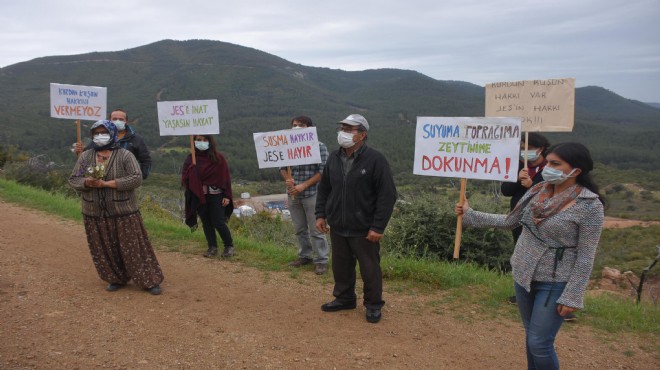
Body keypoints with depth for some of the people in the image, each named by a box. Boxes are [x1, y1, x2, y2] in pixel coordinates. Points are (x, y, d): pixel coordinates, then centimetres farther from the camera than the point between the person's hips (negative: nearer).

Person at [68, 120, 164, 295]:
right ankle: (117, 279, 29)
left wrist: (107, 183, -20)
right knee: (105, 250, 11)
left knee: (133, 247, 0)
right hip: (95, 215, 4)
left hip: (123, 213, -4)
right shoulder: (85, 156, 7)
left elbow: (137, 178, -16)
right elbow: (73, 179, 8)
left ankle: (149, 281, 9)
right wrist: (86, 183, -16)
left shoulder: (124, 155, -6)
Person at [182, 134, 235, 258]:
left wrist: (227, 196, -7)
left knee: (218, 223, -5)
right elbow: (185, 178, 3)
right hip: (199, 196, 3)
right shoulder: (190, 159, 4)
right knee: (206, 223, 10)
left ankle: (229, 246, 13)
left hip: (216, 195, -3)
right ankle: (212, 247, 22)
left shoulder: (218, 157, -3)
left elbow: (225, 177, -3)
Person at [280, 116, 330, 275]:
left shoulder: (319, 146, -7)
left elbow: (323, 171, -11)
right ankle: (305, 256, 29)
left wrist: (303, 186, -17)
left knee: (316, 230, -1)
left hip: (312, 194, -5)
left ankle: (321, 261, 10)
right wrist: (287, 179, -9)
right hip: (293, 195, 5)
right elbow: (282, 167, 13)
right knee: (300, 229, 15)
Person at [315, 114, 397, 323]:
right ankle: (344, 298, 35)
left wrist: (378, 227, -16)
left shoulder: (375, 160, -13)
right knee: (341, 266, 16)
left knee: (370, 269, 6)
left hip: (364, 230, -5)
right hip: (337, 227, 5)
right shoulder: (334, 158, 6)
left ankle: (373, 305, 23)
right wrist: (321, 214, 8)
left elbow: (387, 195, -14)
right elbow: (324, 188, 16)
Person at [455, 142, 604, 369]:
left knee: (540, 344, -1)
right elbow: (509, 221, 9)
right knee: (531, 335, 19)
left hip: (554, 283, -6)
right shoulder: (538, 191, -1)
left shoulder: (589, 205, -17)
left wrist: (572, 296, -15)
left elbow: (585, 257, -15)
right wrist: (470, 215, 6)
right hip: (523, 274, 6)